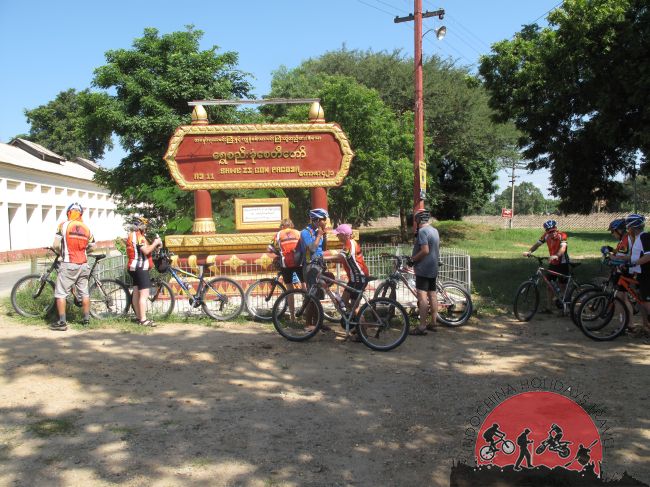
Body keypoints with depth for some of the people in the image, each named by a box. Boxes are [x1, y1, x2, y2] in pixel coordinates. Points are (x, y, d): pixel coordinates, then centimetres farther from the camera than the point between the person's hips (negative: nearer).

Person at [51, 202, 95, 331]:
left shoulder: (63, 225, -7)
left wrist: (62, 253, 12)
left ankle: (62, 322, 1)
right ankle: (86, 319, 20)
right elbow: (92, 245, 14)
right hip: (83, 264, 4)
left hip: (69, 264, -4)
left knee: (60, 293, 3)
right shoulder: (86, 228, 4)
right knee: (84, 293, 13)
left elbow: (56, 244, -8)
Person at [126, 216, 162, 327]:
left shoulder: (131, 235, 19)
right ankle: (143, 320, -13)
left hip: (134, 268, 11)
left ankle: (138, 317, 21)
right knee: (144, 294, -11)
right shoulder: (138, 235, -13)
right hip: (141, 267, -11)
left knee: (136, 293, 14)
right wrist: (155, 243, -9)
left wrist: (154, 245, 9)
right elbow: (146, 251, -23)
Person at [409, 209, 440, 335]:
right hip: (433, 268, 9)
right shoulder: (434, 230, 14)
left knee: (422, 297, -9)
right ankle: (433, 323, 20)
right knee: (432, 295, 13)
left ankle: (422, 327, -10)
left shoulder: (422, 231, -15)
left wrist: (412, 259, -12)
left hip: (423, 269, -9)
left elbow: (425, 250, -23)